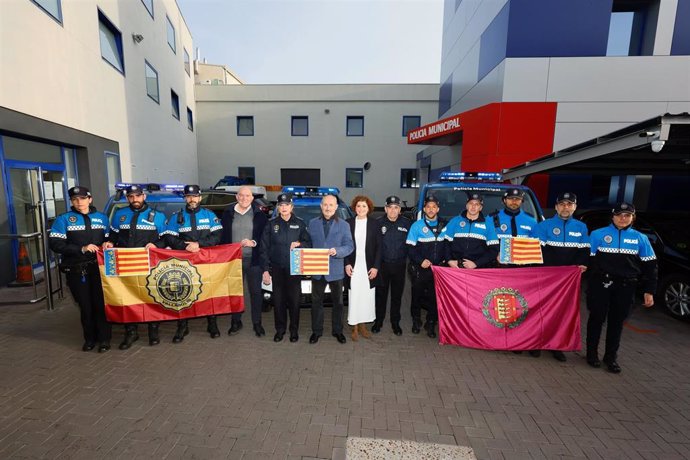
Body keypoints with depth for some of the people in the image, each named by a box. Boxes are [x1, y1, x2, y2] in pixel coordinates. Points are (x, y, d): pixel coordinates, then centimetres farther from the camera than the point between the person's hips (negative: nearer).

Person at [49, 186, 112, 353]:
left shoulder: (102, 217, 10)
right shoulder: (64, 219, 2)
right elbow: (55, 244, -6)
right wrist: (81, 249, -17)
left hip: (99, 267, 1)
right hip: (76, 270, -1)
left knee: (100, 303, -1)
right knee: (85, 305, 7)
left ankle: (104, 338, 12)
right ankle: (90, 338, 25)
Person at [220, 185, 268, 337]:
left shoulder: (259, 215, 1)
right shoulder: (228, 214, 7)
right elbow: (223, 237, 8)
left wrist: (253, 243, -16)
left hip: (253, 260, -2)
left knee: (255, 292, 6)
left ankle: (257, 323, 20)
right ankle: (236, 322, 28)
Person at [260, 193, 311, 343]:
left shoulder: (300, 223, 4)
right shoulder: (271, 224, 4)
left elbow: (309, 243, 5)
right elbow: (264, 248, 3)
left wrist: (299, 244, -17)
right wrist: (265, 270, -3)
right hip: (277, 268, 1)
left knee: (294, 300, 5)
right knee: (278, 300, 7)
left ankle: (294, 329, 21)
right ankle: (280, 329, 24)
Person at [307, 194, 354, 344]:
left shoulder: (344, 225, 1)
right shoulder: (312, 223, 6)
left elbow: (350, 246, -4)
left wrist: (337, 251, -22)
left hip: (336, 270, -1)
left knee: (338, 302, 12)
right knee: (316, 301, 11)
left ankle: (337, 330, 30)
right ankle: (316, 331, 28)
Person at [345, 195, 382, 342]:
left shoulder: (374, 224, 2)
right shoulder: (348, 223, 1)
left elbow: (378, 247, 1)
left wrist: (376, 267, -6)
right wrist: (346, 264, -6)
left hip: (369, 267, 1)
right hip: (353, 266, 0)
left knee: (367, 297, 8)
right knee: (354, 297, 3)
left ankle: (363, 325, 24)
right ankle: (355, 328, 16)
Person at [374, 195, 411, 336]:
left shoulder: (407, 223, -1)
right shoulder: (379, 223, -3)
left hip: (399, 265, 1)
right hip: (382, 265, 0)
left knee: (397, 295, 12)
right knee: (381, 294, 9)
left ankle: (395, 322, 29)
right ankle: (378, 321, 26)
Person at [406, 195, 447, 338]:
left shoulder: (443, 225, 5)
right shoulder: (417, 226, -4)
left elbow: (447, 245, 12)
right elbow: (411, 248, -6)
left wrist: (445, 259, -1)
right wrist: (421, 261, -16)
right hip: (420, 269, -2)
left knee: (435, 297, 7)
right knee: (417, 295, 10)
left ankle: (431, 324, 25)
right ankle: (416, 321, 30)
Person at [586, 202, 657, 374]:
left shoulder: (640, 238, 6)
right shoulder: (598, 234, -2)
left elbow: (649, 266, 8)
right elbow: (589, 260, 0)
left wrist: (649, 291, 4)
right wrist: (592, 283, -4)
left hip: (626, 287, 2)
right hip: (601, 284, -2)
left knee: (617, 321, 10)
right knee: (597, 318, 5)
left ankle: (611, 357, 25)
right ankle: (592, 353, 20)